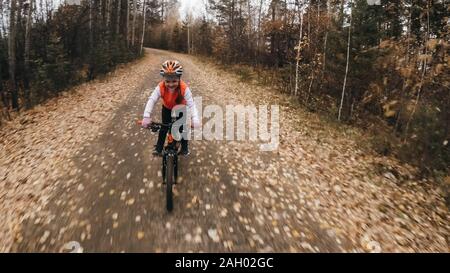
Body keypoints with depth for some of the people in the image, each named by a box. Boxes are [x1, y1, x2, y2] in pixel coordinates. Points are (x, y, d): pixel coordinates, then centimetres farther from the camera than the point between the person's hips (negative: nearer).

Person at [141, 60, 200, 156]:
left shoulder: (184, 88, -38)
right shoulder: (160, 87, -34)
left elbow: (191, 104, -40)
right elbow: (151, 100, -38)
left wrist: (195, 120, -53)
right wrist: (146, 116, -51)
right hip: (167, 108, 1)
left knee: (182, 128, 3)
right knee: (164, 128, 4)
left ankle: (184, 147, 26)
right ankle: (158, 148, 22)